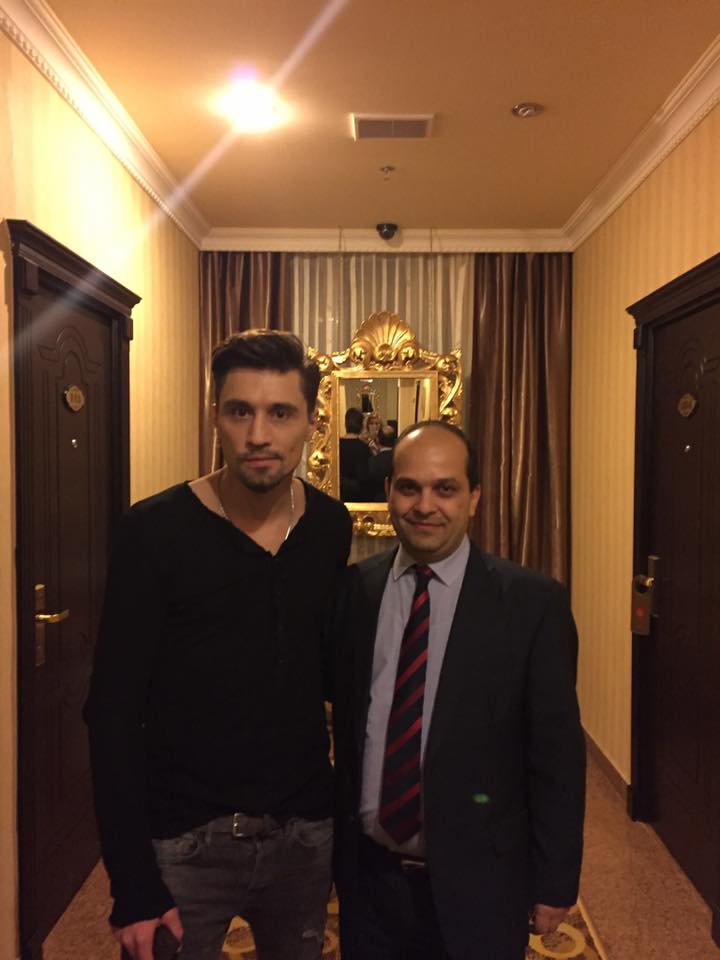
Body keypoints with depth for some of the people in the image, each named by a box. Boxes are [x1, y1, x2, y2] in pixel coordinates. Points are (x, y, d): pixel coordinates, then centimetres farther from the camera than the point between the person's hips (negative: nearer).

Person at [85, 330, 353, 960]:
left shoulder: (331, 527, -3)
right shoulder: (156, 530, -15)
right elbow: (114, 711, -12)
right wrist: (132, 884, -12)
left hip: (305, 831, 4)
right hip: (184, 840, -3)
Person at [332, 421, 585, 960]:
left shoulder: (533, 602, -12)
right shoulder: (353, 589, -4)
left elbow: (557, 753, -7)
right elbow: (339, 723, 3)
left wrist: (555, 882, -3)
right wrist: (332, 843, 6)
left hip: (476, 883, -2)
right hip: (367, 874, 2)